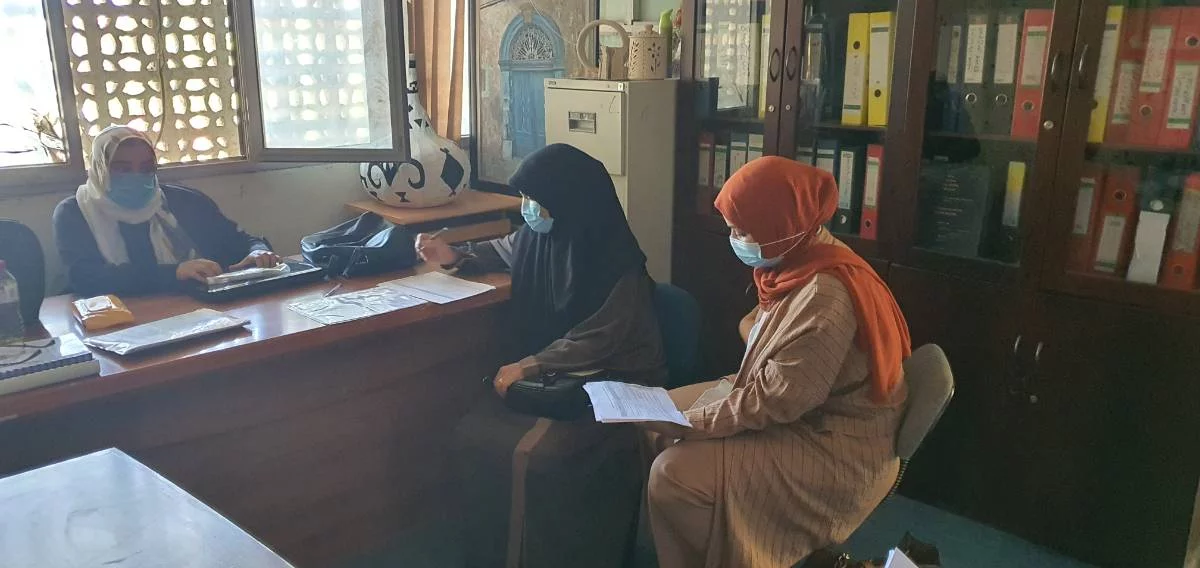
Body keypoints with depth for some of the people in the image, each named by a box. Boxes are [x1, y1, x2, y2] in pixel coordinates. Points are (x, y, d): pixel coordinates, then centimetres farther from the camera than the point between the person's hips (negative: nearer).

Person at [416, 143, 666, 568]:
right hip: (551, 372, 7)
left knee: (533, 455, -27)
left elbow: (594, 341, -23)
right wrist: (456, 257, 8)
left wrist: (528, 366, -25)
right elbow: (503, 250, 23)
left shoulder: (617, 263, -20)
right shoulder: (538, 234, 0)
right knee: (473, 434, -10)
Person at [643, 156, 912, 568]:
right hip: (796, 407, 10)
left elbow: (774, 401, -28)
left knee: (672, 475, -19)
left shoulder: (824, 296, -29)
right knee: (658, 417, 8)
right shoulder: (800, 261, 0)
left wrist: (688, 423, -19)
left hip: (834, 449, -10)